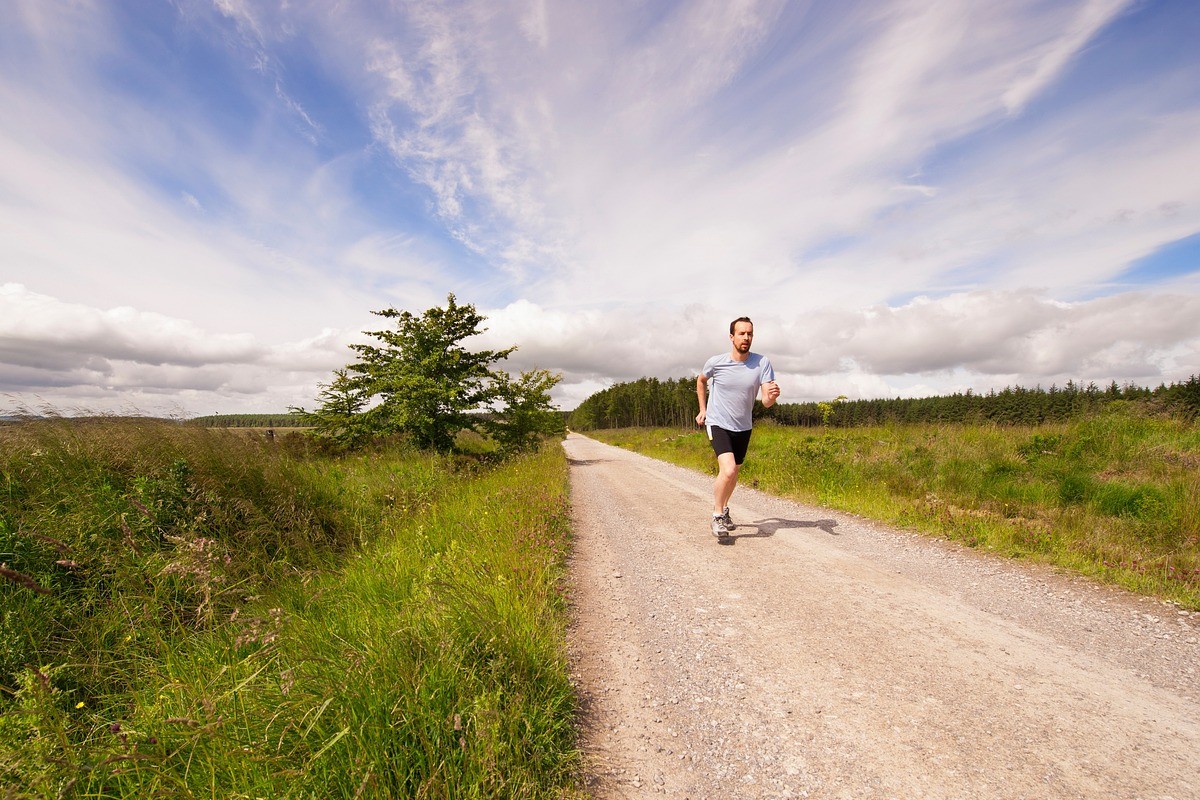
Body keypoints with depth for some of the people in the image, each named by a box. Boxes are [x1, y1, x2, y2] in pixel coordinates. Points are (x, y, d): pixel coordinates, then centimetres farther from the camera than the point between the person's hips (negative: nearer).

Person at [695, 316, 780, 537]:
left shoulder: (762, 363, -13)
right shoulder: (716, 362, -14)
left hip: (743, 427, 3)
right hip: (718, 424, -3)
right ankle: (717, 516, 0)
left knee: (734, 473, 18)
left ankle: (723, 508, 45)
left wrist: (772, 397, -41)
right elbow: (701, 380, 9)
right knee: (728, 471, -22)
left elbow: (766, 402, -19)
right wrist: (702, 409, 8)